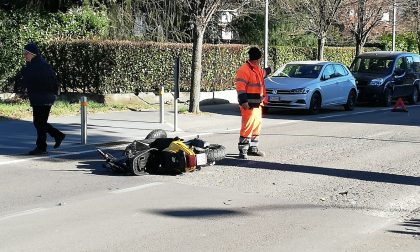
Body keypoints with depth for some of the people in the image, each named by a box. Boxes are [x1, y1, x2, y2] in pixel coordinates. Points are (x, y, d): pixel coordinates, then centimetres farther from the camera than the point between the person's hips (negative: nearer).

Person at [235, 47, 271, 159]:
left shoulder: (257, 69, 16)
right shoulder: (244, 70, -14)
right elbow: (240, 87, -21)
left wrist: (267, 71, 60)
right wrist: (244, 101, -27)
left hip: (257, 104, 10)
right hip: (249, 104, -10)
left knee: (257, 125, 15)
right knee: (248, 126, -13)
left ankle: (253, 148, 25)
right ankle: (243, 151, -11)